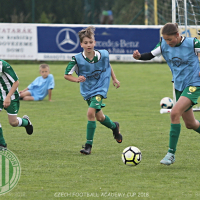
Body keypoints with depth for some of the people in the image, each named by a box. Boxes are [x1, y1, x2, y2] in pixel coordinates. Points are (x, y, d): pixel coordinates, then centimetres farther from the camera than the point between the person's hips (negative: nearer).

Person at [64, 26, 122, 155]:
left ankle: (89, 145, -14)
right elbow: (66, 75, -11)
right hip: (87, 91, 2)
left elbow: (108, 66, 11)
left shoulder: (103, 55, -12)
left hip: (100, 89, -2)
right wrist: (76, 79, -29)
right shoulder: (78, 59, -18)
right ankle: (114, 126, 49)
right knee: (99, 117, 14)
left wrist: (114, 79, 13)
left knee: (91, 112, -21)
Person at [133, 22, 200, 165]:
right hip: (179, 86, 6)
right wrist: (139, 56, -18)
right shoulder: (164, 45, -4)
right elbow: (150, 55, 2)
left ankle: (171, 154, -19)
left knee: (175, 113, -24)